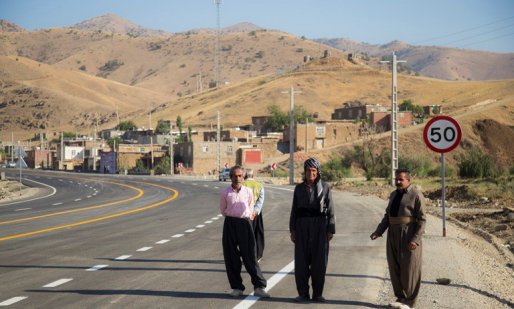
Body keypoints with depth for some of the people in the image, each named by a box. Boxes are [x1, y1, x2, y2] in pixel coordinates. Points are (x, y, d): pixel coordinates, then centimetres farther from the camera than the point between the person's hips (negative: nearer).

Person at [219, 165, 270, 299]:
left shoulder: (248, 191, 2)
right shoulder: (225, 193, 1)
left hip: (245, 223, -1)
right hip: (230, 224, 1)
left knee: (249, 256, -3)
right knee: (231, 257, 3)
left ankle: (259, 287, -3)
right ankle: (237, 287, 12)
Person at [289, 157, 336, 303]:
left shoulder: (324, 188, 1)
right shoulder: (299, 188, 7)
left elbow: (330, 210, 1)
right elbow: (294, 210, 8)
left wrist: (331, 230, -5)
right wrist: (292, 230, 3)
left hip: (320, 226, -1)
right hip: (302, 226, 2)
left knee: (319, 260, 1)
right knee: (301, 260, 1)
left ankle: (317, 293, 10)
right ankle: (303, 293, 8)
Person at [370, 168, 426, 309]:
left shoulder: (416, 196, -9)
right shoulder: (394, 195, 14)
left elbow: (421, 220, -11)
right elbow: (388, 215, 19)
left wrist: (415, 239, -18)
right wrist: (379, 231, 8)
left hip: (408, 238, -7)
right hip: (393, 236, 7)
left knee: (409, 269, 0)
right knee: (395, 268, 10)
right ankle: (400, 297, 23)